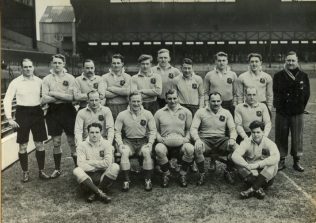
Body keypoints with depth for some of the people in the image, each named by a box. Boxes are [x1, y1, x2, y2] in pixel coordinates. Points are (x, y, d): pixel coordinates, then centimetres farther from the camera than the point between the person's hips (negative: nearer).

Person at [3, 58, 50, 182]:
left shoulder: (39, 81, 2)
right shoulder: (15, 82, -2)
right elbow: (7, 100, -3)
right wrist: (9, 118, -9)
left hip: (37, 112, 2)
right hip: (22, 113, -1)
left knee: (40, 144, 6)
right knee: (23, 145, 5)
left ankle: (41, 171, 19)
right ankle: (25, 172, 20)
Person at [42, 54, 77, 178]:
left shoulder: (70, 78, 0)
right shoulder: (47, 79, 4)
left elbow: (71, 97, -11)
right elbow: (44, 99, -7)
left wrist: (54, 93, -11)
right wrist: (64, 97, -11)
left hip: (68, 111, -2)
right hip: (53, 112, 2)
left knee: (72, 141, 1)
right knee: (56, 142, 10)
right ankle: (57, 169, 23)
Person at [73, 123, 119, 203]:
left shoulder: (106, 144, 1)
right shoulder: (82, 145, 1)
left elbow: (107, 163, -13)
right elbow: (81, 165, -11)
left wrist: (89, 162, -9)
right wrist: (99, 166, -10)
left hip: (104, 176, 0)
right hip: (89, 176, 0)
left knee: (115, 167, -26)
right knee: (76, 171, -28)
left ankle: (94, 193, -22)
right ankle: (100, 193, -31)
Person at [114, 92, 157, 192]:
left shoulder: (147, 114, 3)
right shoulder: (122, 115, 0)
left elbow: (153, 130, 6)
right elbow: (117, 131, 3)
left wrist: (150, 143, -8)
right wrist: (120, 144, -11)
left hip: (143, 141, 0)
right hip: (128, 141, 0)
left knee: (147, 152, -31)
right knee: (124, 153, -31)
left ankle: (148, 180, -14)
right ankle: (126, 181, -19)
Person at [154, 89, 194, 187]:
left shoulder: (186, 112, 12)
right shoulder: (159, 113, 11)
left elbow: (189, 129, 14)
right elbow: (155, 130, 14)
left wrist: (187, 138, -5)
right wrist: (159, 138, -5)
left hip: (181, 143, 0)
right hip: (165, 143, 0)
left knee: (190, 149, -34)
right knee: (159, 149, -36)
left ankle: (183, 174, -5)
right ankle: (166, 174, -6)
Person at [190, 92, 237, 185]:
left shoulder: (226, 113, 11)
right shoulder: (201, 112, 4)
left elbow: (233, 129, 6)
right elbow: (193, 128, -2)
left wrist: (232, 138, -17)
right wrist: (197, 139, -23)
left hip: (221, 139, 2)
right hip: (205, 139, -2)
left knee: (235, 147, -27)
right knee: (197, 148, -35)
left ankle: (228, 172, -1)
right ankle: (202, 174, -10)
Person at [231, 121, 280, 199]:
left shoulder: (269, 143, -9)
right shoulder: (246, 143, -6)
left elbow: (276, 157, -30)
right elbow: (234, 156, -22)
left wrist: (258, 164, -37)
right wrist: (247, 166, -38)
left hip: (266, 175, -1)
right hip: (250, 173, 1)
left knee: (273, 165, -30)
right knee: (239, 163, -25)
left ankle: (252, 189, -30)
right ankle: (258, 188, -30)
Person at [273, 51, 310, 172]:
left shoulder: (303, 76, 4)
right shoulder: (278, 76, 2)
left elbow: (307, 93, 6)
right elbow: (276, 93, 3)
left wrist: (301, 107, 2)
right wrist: (278, 105, -3)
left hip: (297, 112, 1)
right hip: (282, 112, 0)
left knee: (297, 138, 6)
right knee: (281, 137, 5)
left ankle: (297, 161, 20)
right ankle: (281, 160, 18)